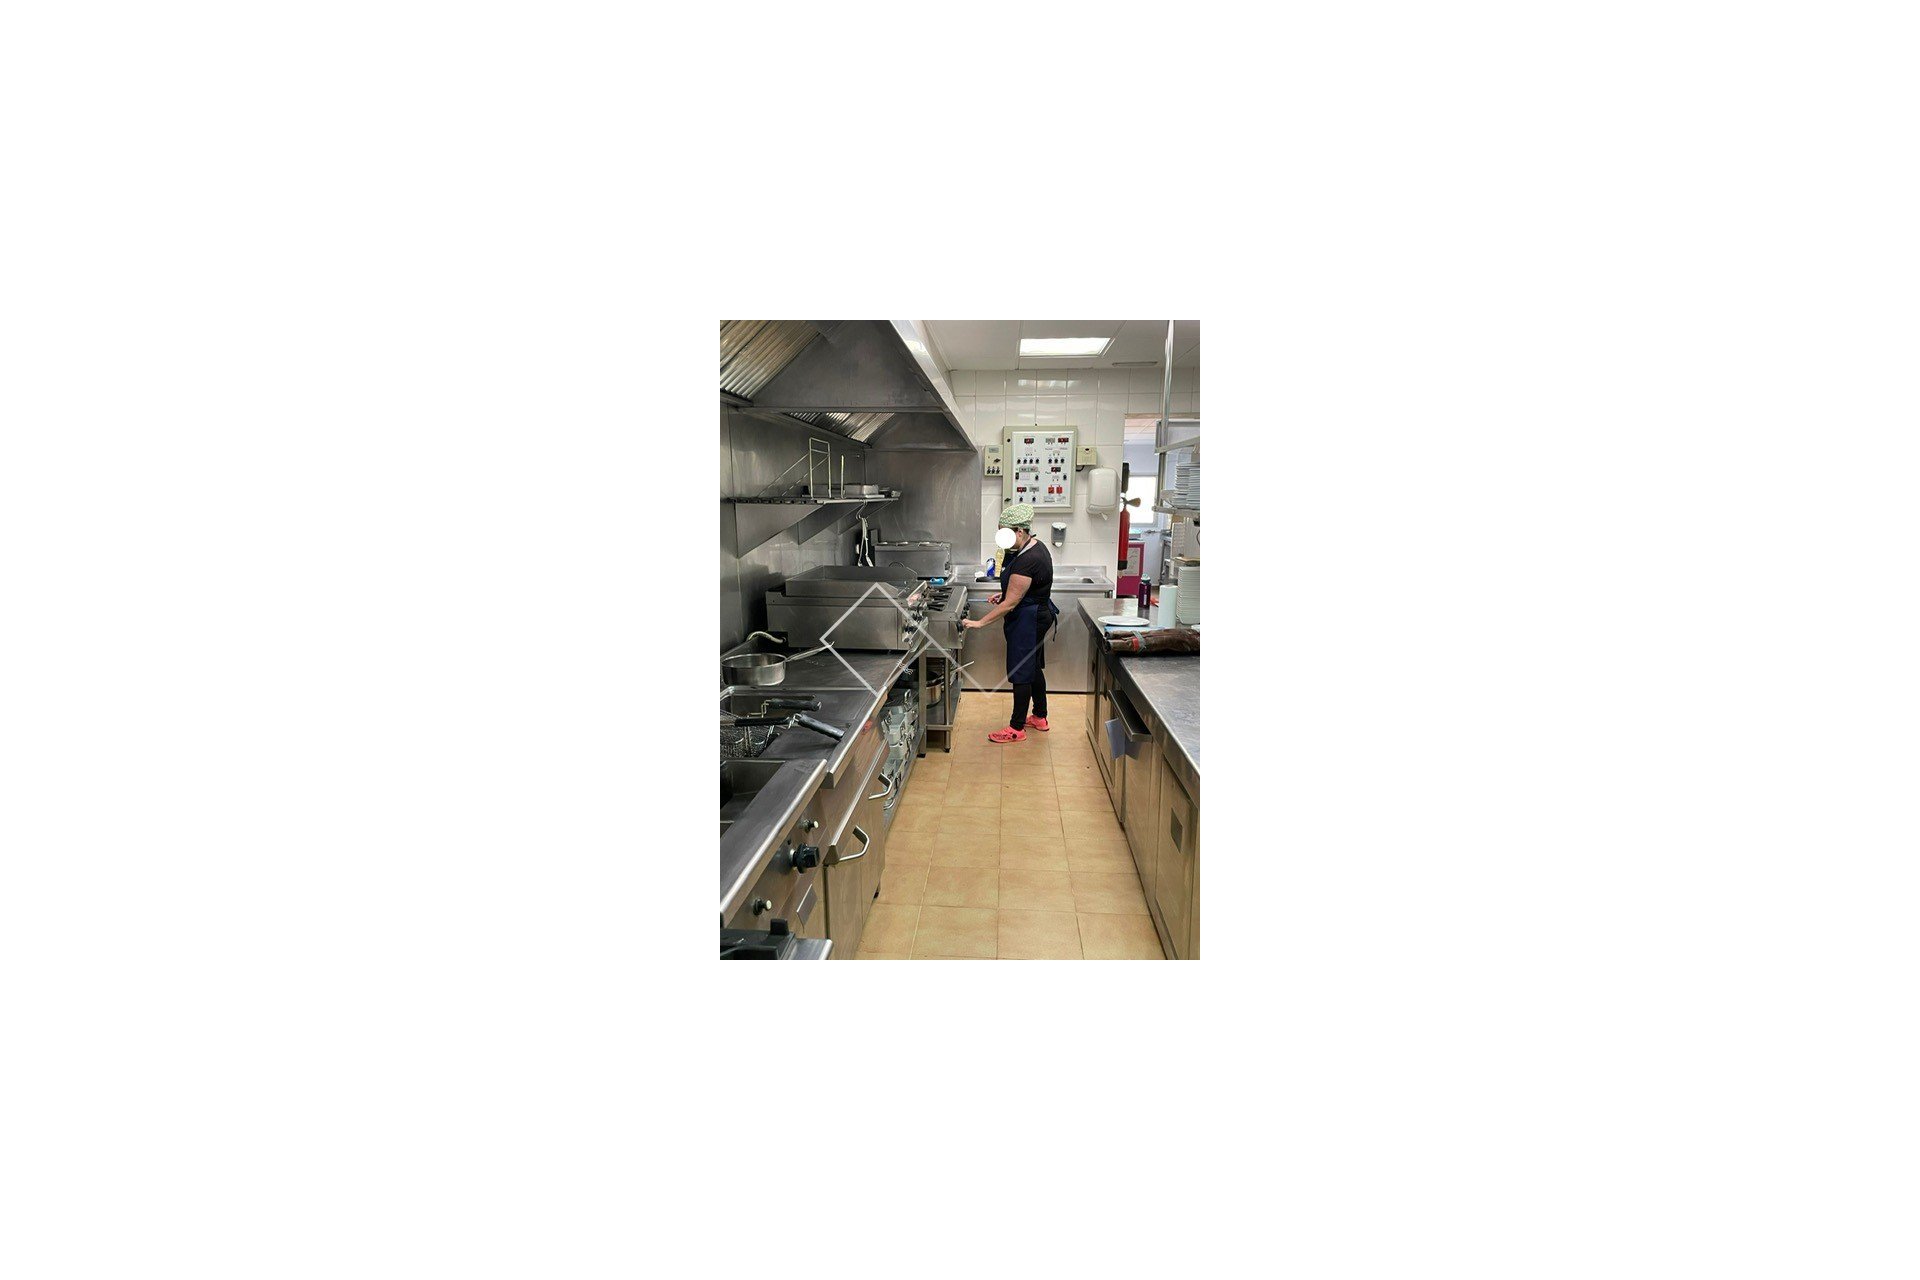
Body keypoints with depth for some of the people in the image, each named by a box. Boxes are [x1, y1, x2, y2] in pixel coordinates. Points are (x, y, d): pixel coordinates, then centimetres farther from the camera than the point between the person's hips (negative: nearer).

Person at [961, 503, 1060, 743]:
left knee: (1021, 674, -1)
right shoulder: (1037, 546, 5)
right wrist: (1006, 595, 7)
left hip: (1028, 620, -11)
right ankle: (1039, 717, 33)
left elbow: (1010, 603, -25)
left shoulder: (1026, 561, -27)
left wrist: (980, 622, -20)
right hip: (1039, 613, 11)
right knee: (1033, 668, 20)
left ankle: (1017, 729, 9)